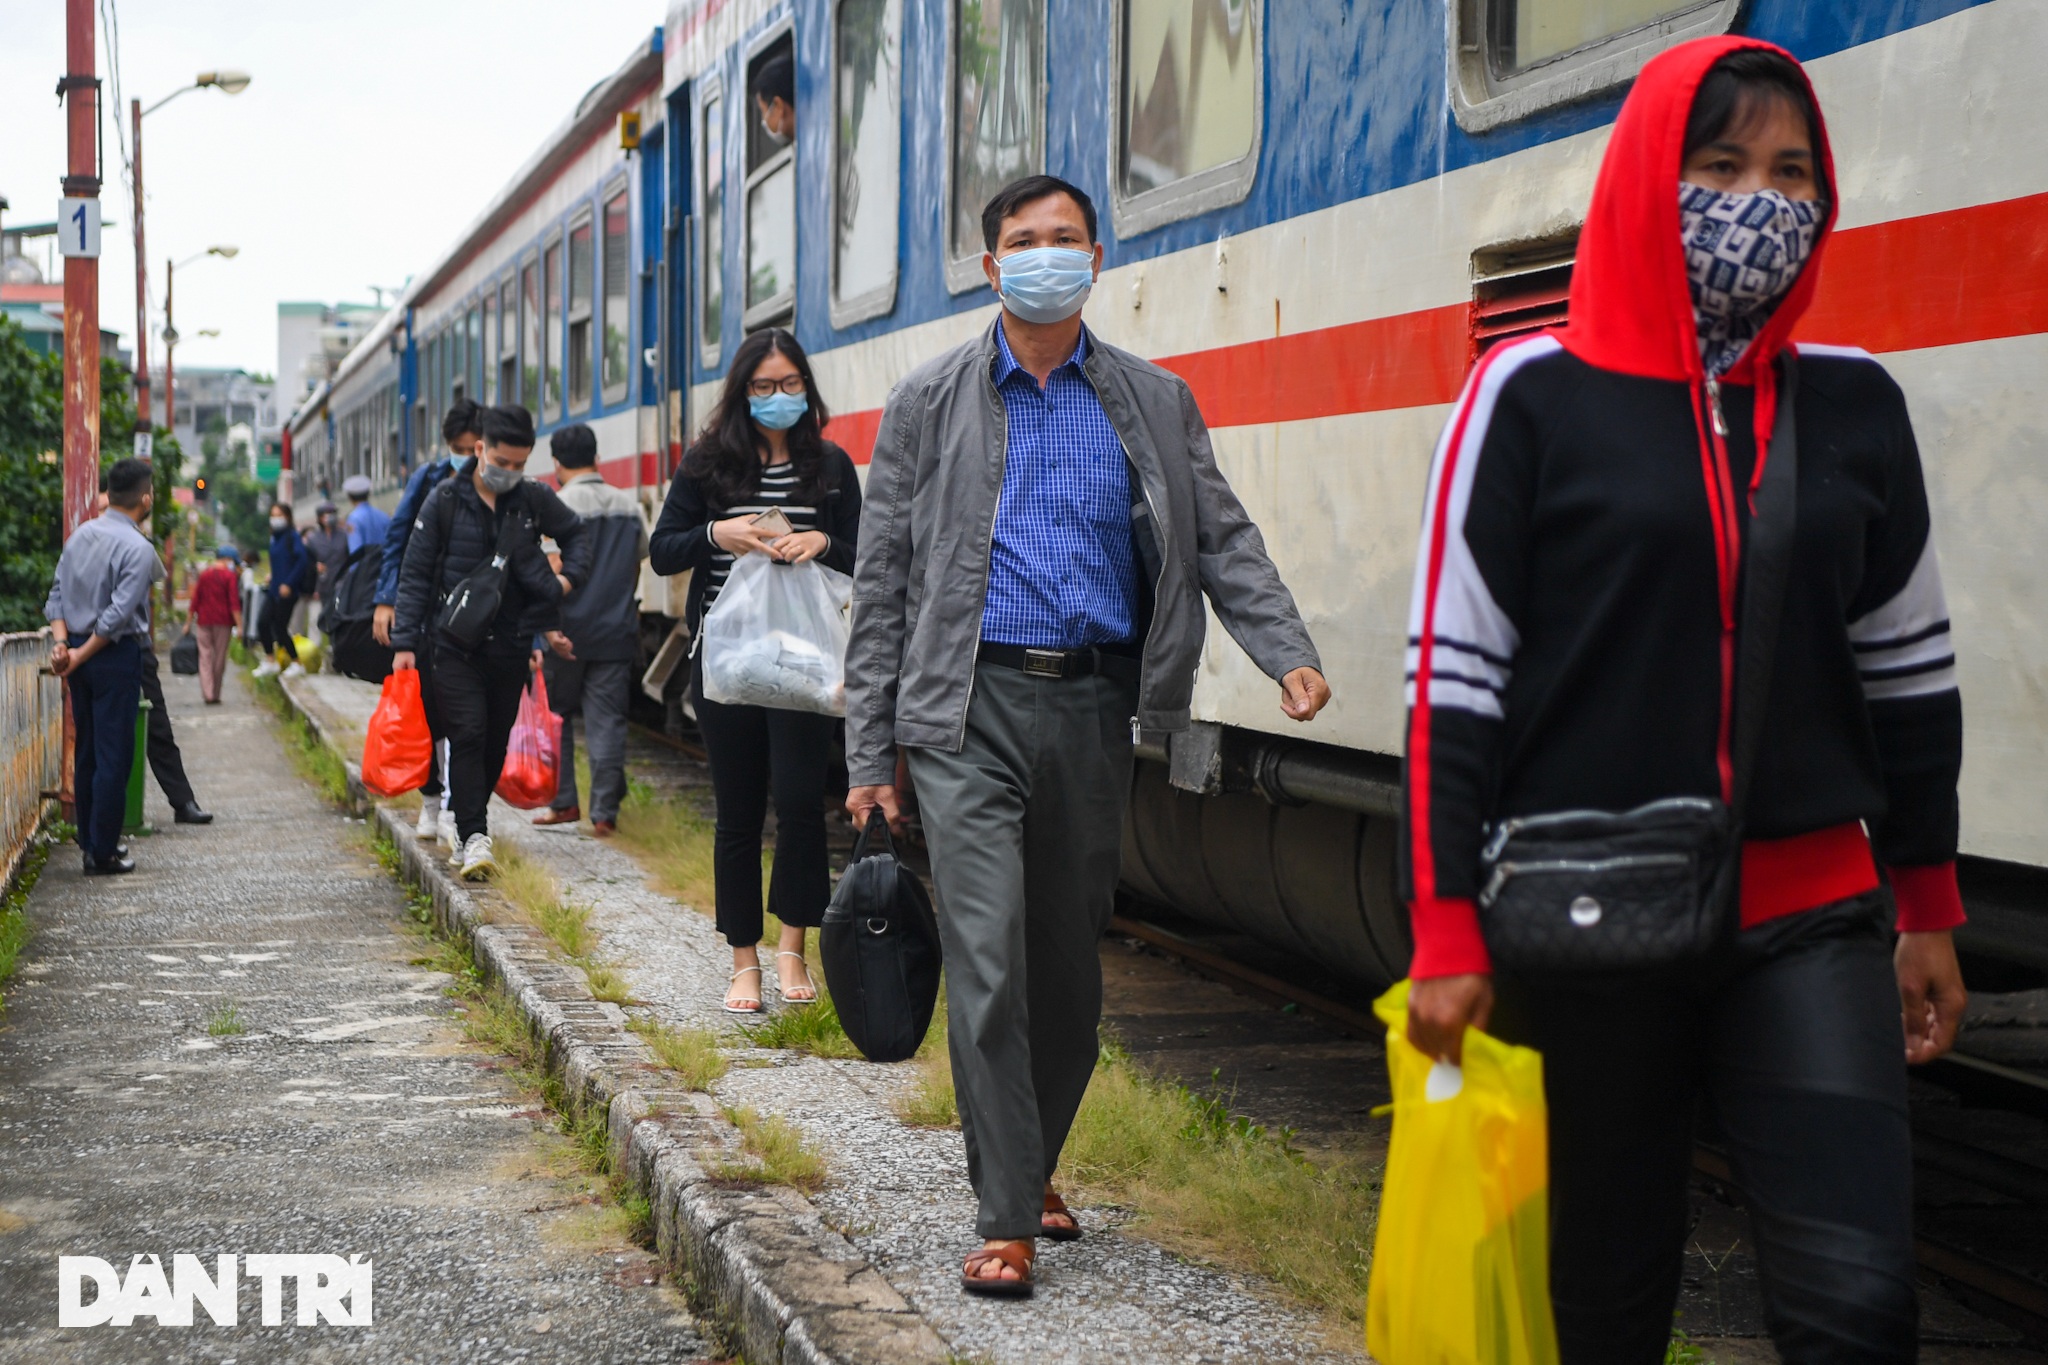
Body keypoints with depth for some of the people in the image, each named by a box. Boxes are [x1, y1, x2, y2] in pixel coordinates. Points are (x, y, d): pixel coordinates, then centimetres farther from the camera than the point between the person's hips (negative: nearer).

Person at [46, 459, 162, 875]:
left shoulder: (80, 535, 7)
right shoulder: (138, 548, -15)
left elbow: (58, 594, 5)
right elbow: (118, 616, -20)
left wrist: (63, 643, -4)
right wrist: (79, 656, -12)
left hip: (82, 657, 7)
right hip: (117, 656, -7)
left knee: (86, 751, 15)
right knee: (114, 755, -2)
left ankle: (91, 841, 24)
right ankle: (102, 853, 0)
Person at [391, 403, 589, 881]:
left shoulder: (535, 500, 3)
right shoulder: (445, 500, -4)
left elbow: (576, 534, 23)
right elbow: (415, 573, 0)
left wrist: (569, 577, 4)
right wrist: (405, 642, -5)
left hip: (511, 645, 3)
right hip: (456, 644, -3)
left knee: (497, 739, 9)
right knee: (468, 734, -14)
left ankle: (470, 820, 26)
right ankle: (474, 837, -18)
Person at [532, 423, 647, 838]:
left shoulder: (559, 506, -9)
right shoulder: (630, 506, 8)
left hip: (568, 632, -3)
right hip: (616, 632, 3)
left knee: (556, 715, 13)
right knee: (607, 721, 2)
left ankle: (563, 803, 16)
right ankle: (604, 812, -2)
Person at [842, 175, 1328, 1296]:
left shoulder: (1155, 404, 11)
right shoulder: (930, 403, 6)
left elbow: (1223, 541, 8)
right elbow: (881, 585, 6)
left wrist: (1288, 652, -11)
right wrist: (871, 752, 1)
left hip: (1094, 709, 2)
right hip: (969, 708, -2)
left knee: (1070, 961, 10)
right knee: (989, 957, -11)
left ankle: (1034, 1163, 30)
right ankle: (1005, 1217, -5)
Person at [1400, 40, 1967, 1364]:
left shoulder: (1852, 402, 6)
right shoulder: (1536, 394, -4)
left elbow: (1909, 664, 14)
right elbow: (1454, 675, -4)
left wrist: (1929, 907, 16)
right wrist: (1447, 933, -7)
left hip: (1808, 919, 2)